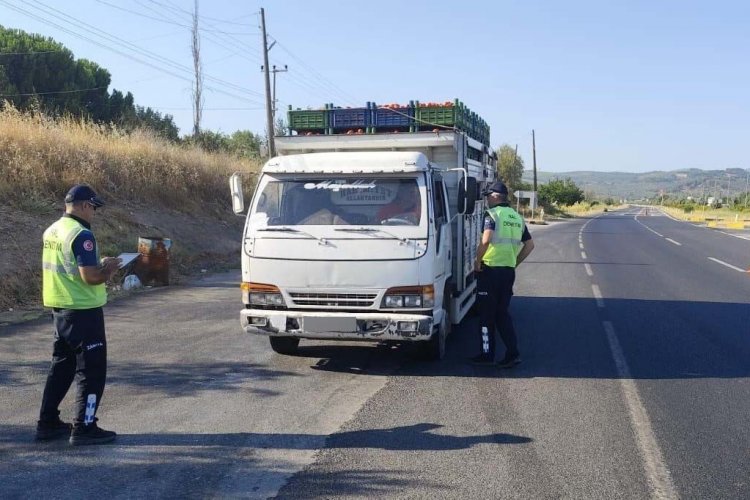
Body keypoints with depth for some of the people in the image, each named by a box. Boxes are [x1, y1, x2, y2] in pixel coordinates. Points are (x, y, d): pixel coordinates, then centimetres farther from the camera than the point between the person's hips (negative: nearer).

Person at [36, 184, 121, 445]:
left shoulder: (51, 231, 10)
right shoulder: (81, 235, -19)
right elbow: (90, 277, -24)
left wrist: (98, 264, 13)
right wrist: (110, 269, -6)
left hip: (59, 308, 9)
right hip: (83, 311, -9)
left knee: (61, 366, 19)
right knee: (92, 370, 1)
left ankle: (48, 423, 26)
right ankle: (84, 428, 4)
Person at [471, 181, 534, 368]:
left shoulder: (492, 214, -10)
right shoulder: (516, 217, 13)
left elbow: (486, 240, -26)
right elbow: (530, 245, 15)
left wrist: (477, 261, -13)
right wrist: (515, 262, 17)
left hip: (490, 270, -7)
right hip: (509, 271, 7)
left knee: (487, 314, 5)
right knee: (503, 313, 14)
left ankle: (487, 354, 11)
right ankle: (513, 353, 7)